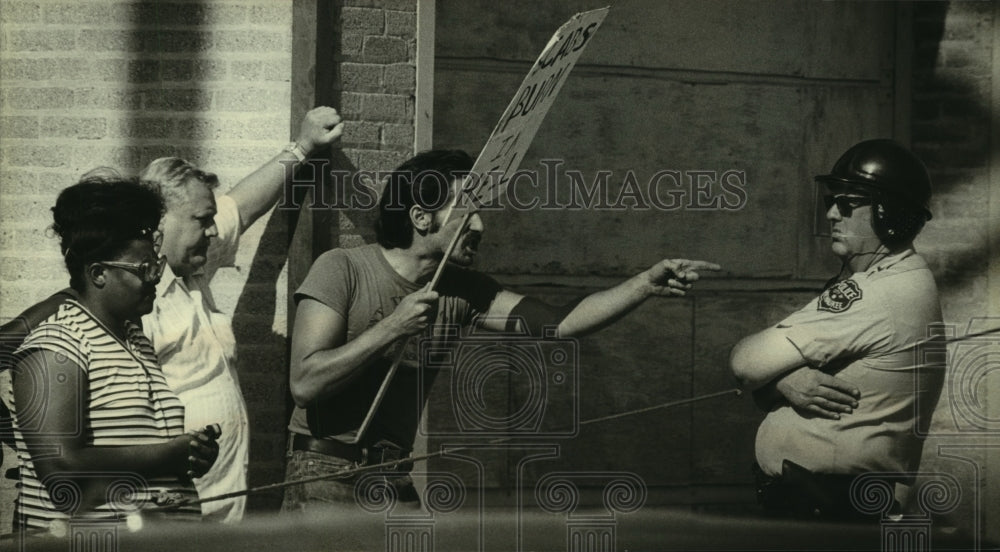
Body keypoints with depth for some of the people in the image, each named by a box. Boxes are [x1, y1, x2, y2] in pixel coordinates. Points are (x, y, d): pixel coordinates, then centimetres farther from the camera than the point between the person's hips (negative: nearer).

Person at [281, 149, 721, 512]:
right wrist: (393, 328, -23)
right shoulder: (342, 270, -11)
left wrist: (646, 284, -12)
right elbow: (305, 384, -20)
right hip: (326, 479, -6)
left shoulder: (459, 292, 6)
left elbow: (559, 323, -1)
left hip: (396, 484, 6)